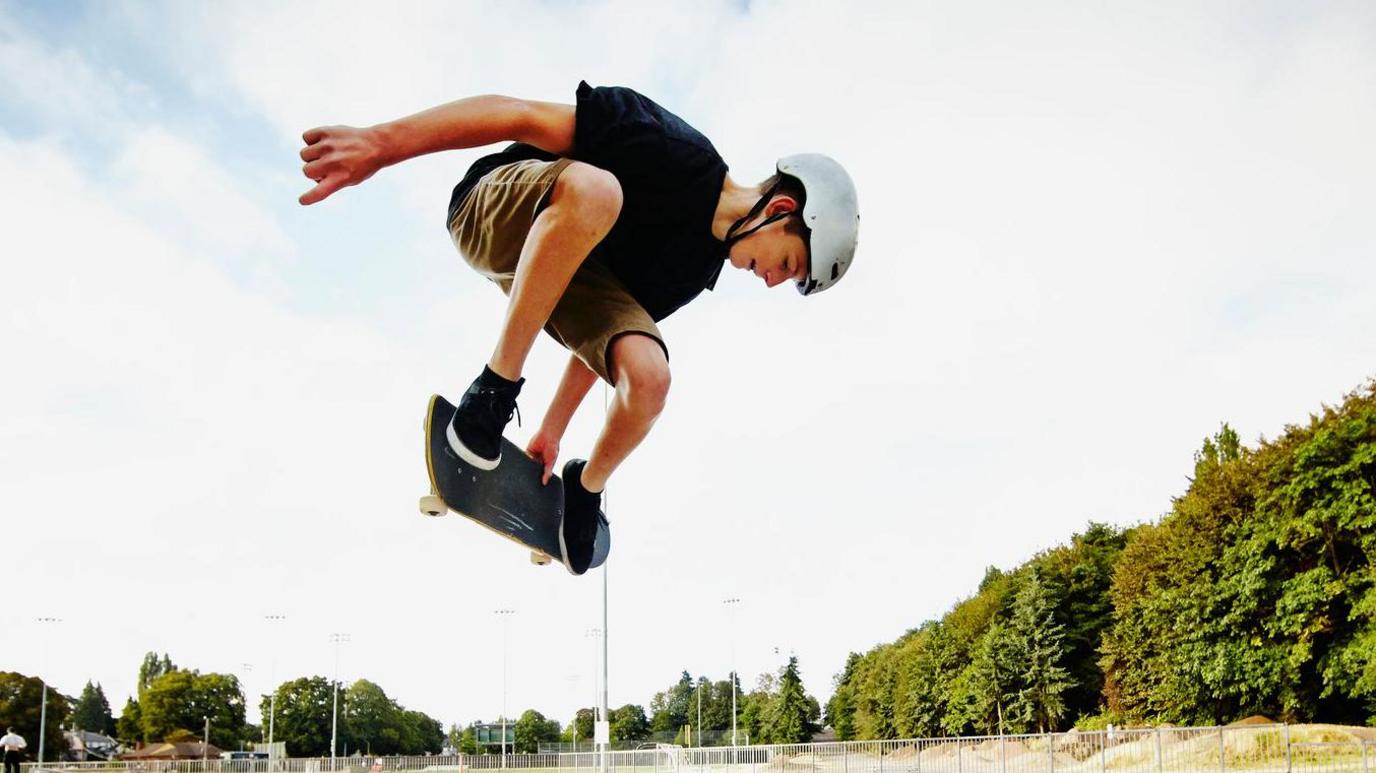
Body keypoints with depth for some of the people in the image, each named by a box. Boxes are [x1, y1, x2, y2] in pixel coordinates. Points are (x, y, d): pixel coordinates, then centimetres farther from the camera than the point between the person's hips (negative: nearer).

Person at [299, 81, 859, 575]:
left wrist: (552, 430, 12)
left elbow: (611, 328, 11)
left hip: (571, 266, 7)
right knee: (594, 189, -41)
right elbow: (524, 116, -27)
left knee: (649, 378, -20)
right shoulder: (678, 155, -25)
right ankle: (494, 387, -28)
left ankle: (586, 488, 12)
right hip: (493, 210, -7)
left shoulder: (697, 267, 1)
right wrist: (382, 144, -35)